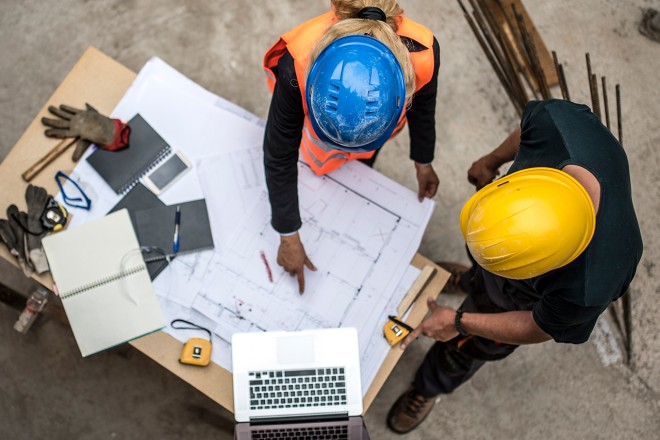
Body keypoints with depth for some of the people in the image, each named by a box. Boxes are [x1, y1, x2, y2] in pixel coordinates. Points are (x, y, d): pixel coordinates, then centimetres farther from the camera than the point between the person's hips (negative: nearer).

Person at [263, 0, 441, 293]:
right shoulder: (298, 65, -48)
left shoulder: (422, 53, -43)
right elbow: (279, 156, -32)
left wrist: (423, 163, 1)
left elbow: (421, 106, -16)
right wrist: (289, 236, -24)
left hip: (375, 121, 2)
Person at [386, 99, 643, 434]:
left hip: (521, 299, -3)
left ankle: (429, 388, 58)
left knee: (469, 347, 24)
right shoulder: (558, 122, -42)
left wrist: (459, 322, -24)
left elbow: (539, 328, -26)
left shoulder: (586, 291, -49)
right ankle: (475, 280, 77)